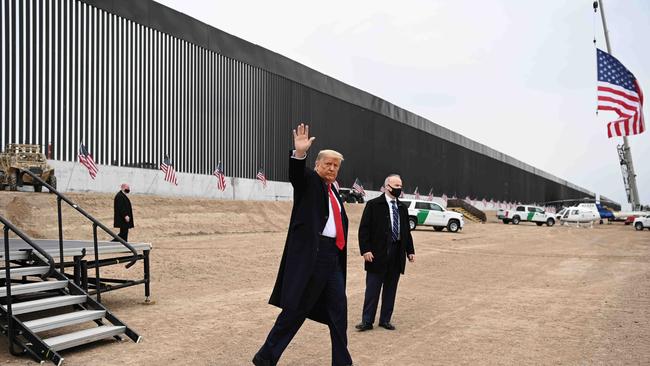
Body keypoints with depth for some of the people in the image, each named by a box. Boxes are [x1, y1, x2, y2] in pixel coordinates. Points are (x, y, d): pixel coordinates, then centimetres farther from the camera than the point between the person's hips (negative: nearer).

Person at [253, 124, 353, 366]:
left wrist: (340, 252, 17)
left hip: (333, 255, 8)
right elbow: (296, 174, -24)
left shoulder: (334, 191, 19)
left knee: (339, 310, 10)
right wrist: (299, 153, -43)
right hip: (310, 253, -7)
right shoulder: (309, 181, -1)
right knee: (296, 309, -3)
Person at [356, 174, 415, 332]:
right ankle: (367, 321, 8)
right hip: (378, 254, -5)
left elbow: (406, 231, 17)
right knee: (372, 289, 0)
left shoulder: (403, 208, 13)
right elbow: (364, 229, -7)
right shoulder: (373, 205, -4)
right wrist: (365, 250, -14)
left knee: (390, 289, 10)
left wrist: (410, 251, 10)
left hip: (397, 255, 5)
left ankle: (385, 319, 21)